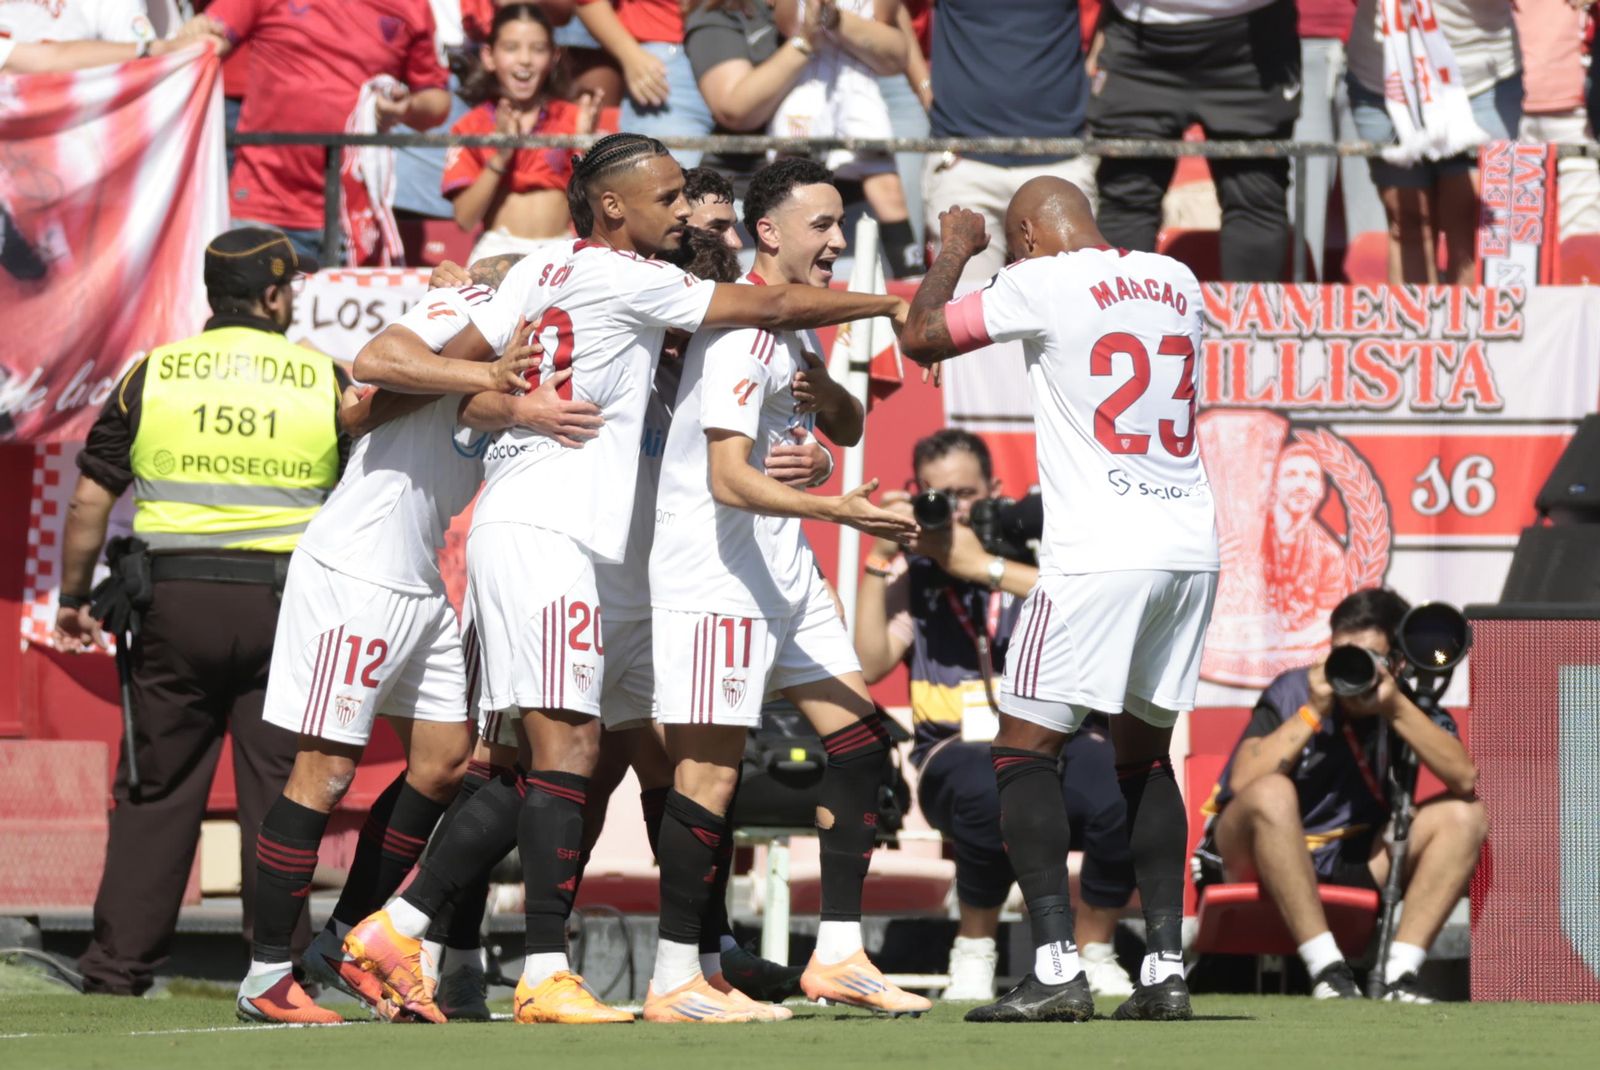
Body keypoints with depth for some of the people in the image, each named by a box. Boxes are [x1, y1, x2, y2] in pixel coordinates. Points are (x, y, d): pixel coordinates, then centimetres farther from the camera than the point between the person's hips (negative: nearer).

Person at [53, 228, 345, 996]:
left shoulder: (154, 374, 3)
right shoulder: (322, 379, 3)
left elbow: (91, 498, 4)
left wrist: (73, 597, 15)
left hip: (173, 597, 1)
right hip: (283, 605, -1)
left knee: (155, 790, 7)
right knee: (276, 790, 4)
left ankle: (119, 964, 6)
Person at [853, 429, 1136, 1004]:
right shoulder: (912, 572, 10)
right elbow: (869, 665, -2)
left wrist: (983, 566, -17)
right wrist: (879, 559, -6)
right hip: (960, 751, 0)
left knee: (1121, 800, -33)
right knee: (990, 794, -39)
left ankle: (1094, 952, -4)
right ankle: (974, 953, -13)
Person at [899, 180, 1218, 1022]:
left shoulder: (1041, 285, -6)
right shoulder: (1175, 281, 13)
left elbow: (920, 337, 2)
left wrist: (954, 251, 19)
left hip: (1099, 554, -6)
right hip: (1190, 546, 7)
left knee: (1024, 749, 0)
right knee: (1143, 752, 17)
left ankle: (1057, 967, -12)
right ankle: (1165, 968, 10)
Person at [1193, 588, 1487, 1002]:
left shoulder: (1410, 707, 0)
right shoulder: (1293, 690, -8)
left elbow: (1465, 779, -19)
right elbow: (1243, 783, -24)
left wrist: (1397, 708, -23)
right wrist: (1312, 713, -24)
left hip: (1349, 866, 4)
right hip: (1256, 856, -4)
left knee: (1465, 817, -11)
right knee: (1272, 792, -36)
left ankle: (1399, 971, -25)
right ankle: (1326, 969, -37)